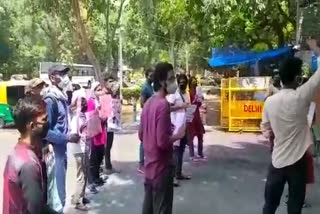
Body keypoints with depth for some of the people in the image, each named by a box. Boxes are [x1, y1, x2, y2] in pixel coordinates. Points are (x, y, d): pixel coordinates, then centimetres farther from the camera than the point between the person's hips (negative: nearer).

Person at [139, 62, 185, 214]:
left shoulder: (148, 103, 8)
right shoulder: (163, 104, -19)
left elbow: (141, 135, 16)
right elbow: (162, 142, -24)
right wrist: (178, 135, -9)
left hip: (149, 167, 9)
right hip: (161, 168, -9)